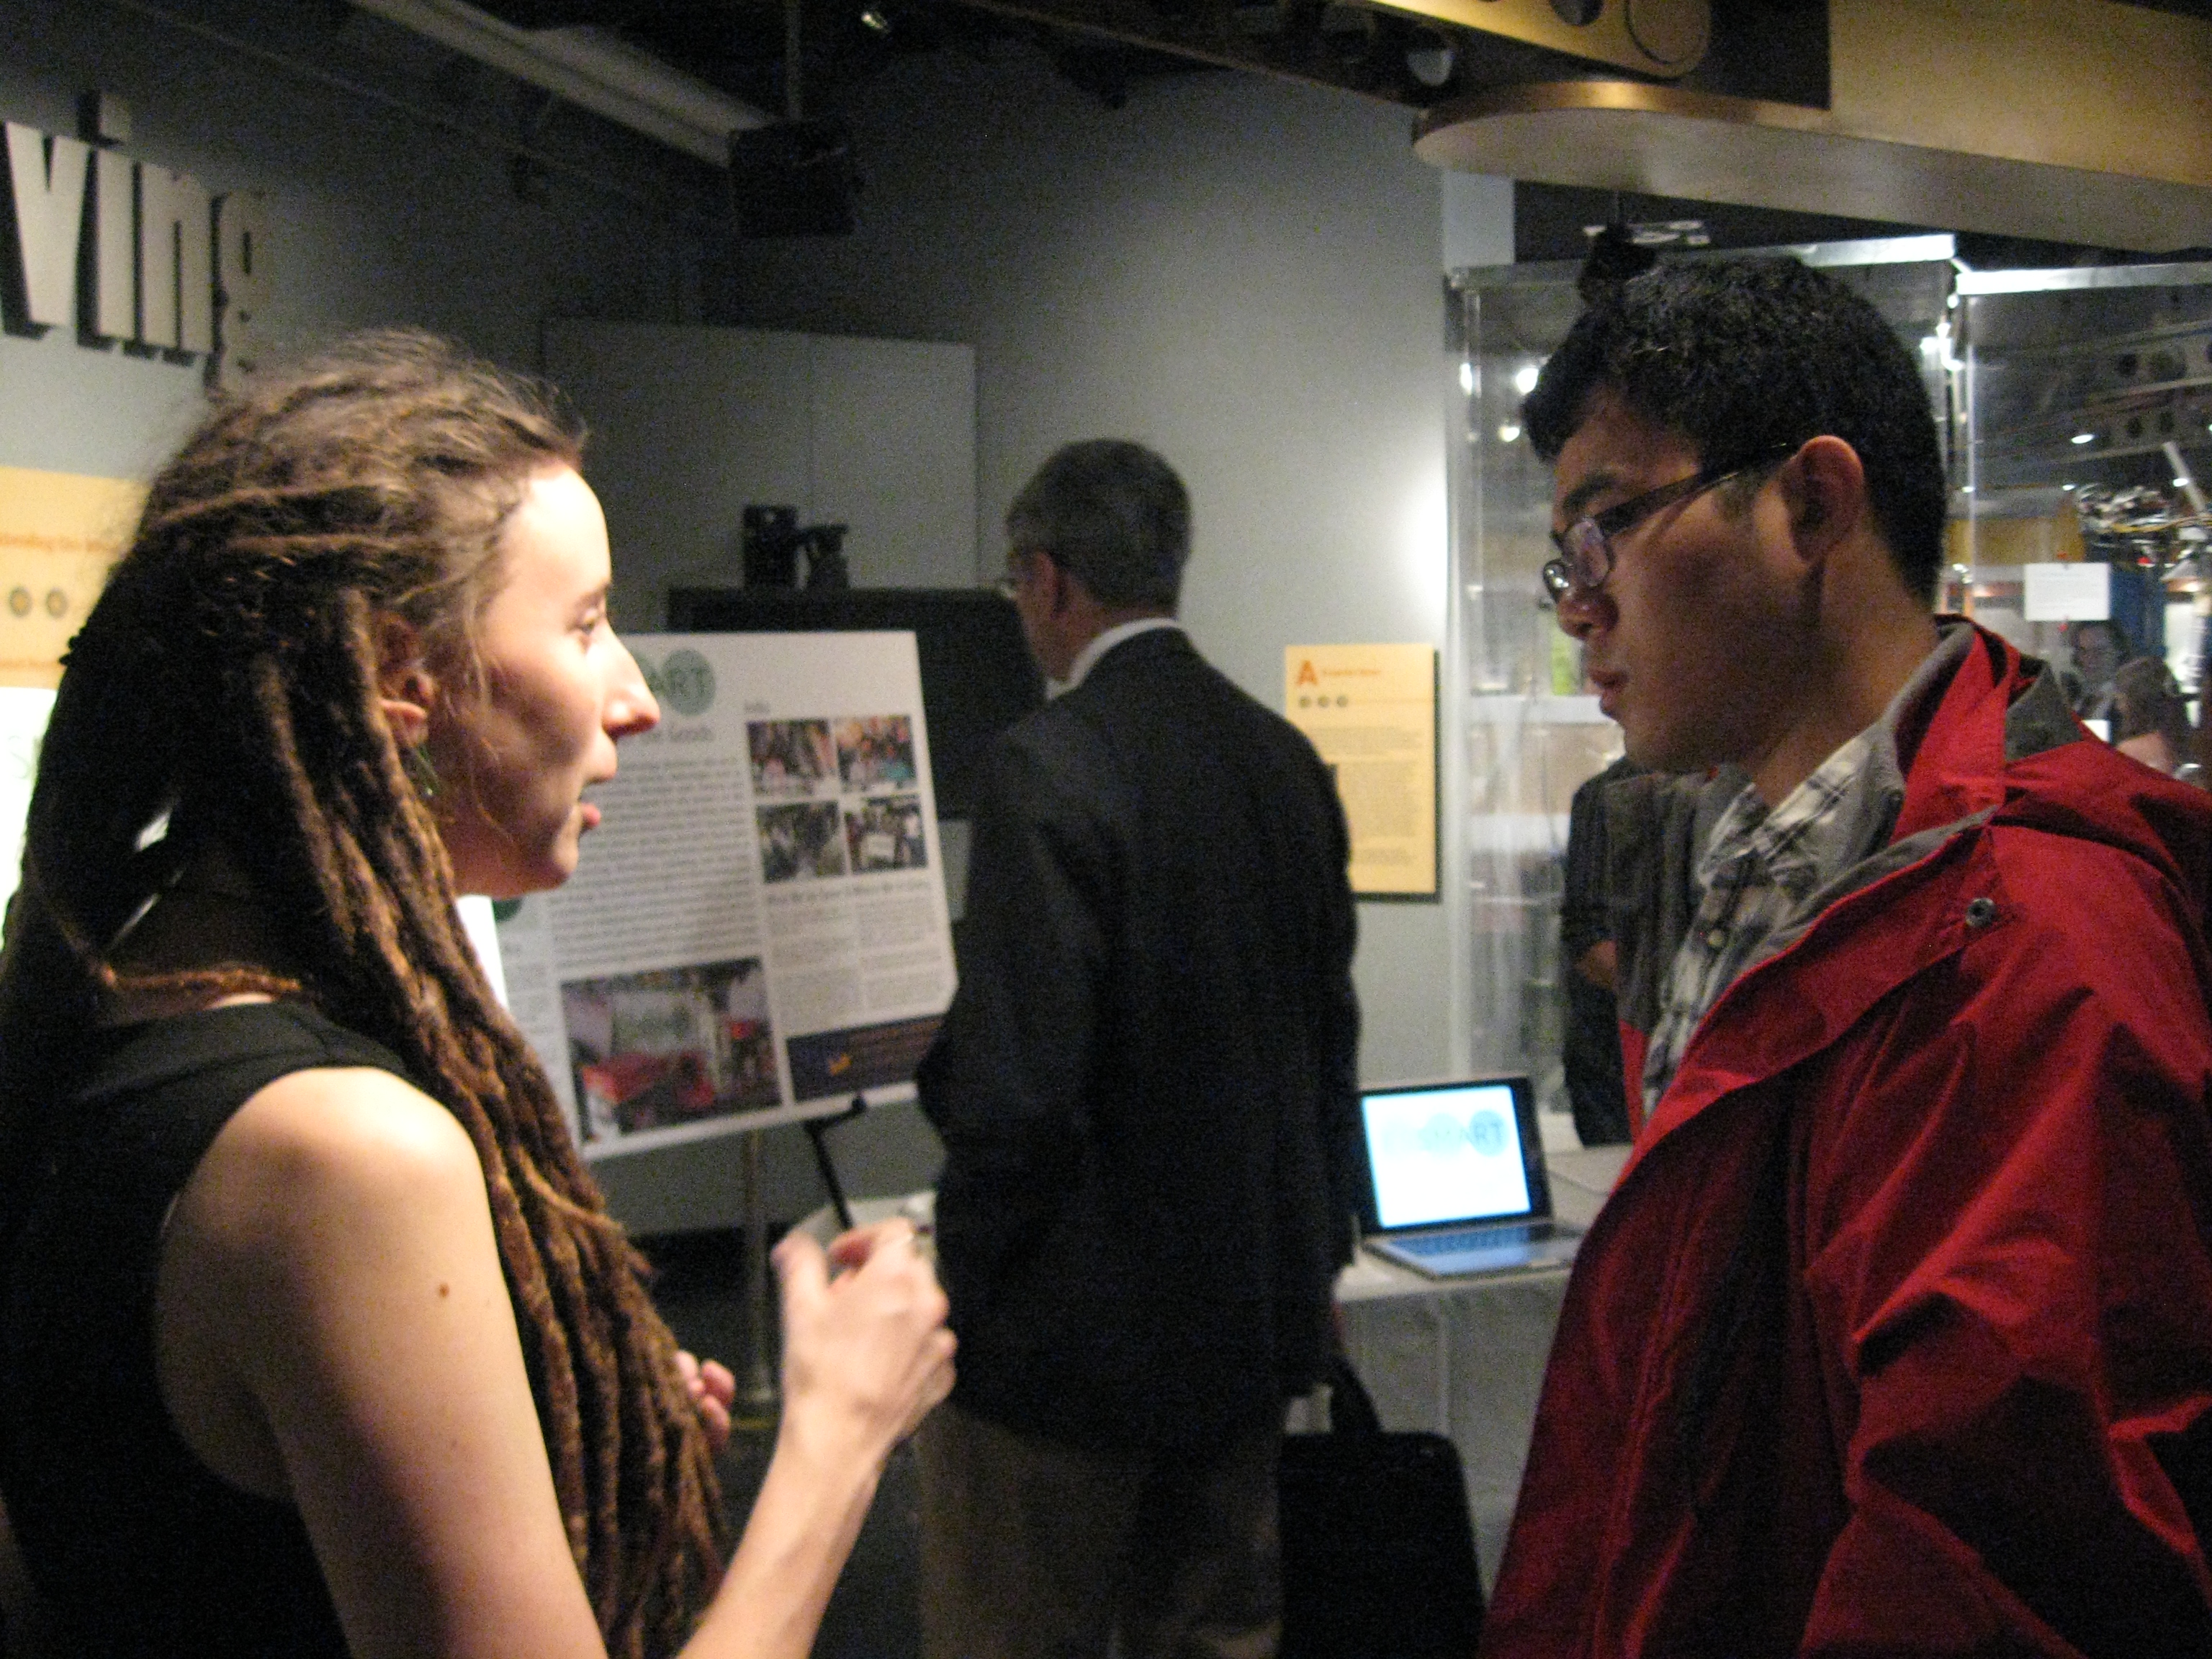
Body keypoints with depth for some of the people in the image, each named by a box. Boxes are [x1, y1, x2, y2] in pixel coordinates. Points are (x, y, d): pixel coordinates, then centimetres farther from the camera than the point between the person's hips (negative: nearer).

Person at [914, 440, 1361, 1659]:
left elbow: (1017, 1088, -22)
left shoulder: (1048, 768, -18)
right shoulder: (1287, 759, 6)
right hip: (1253, 1312, 8)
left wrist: (956, 1305, -9)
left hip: (1075, 1332, -7)